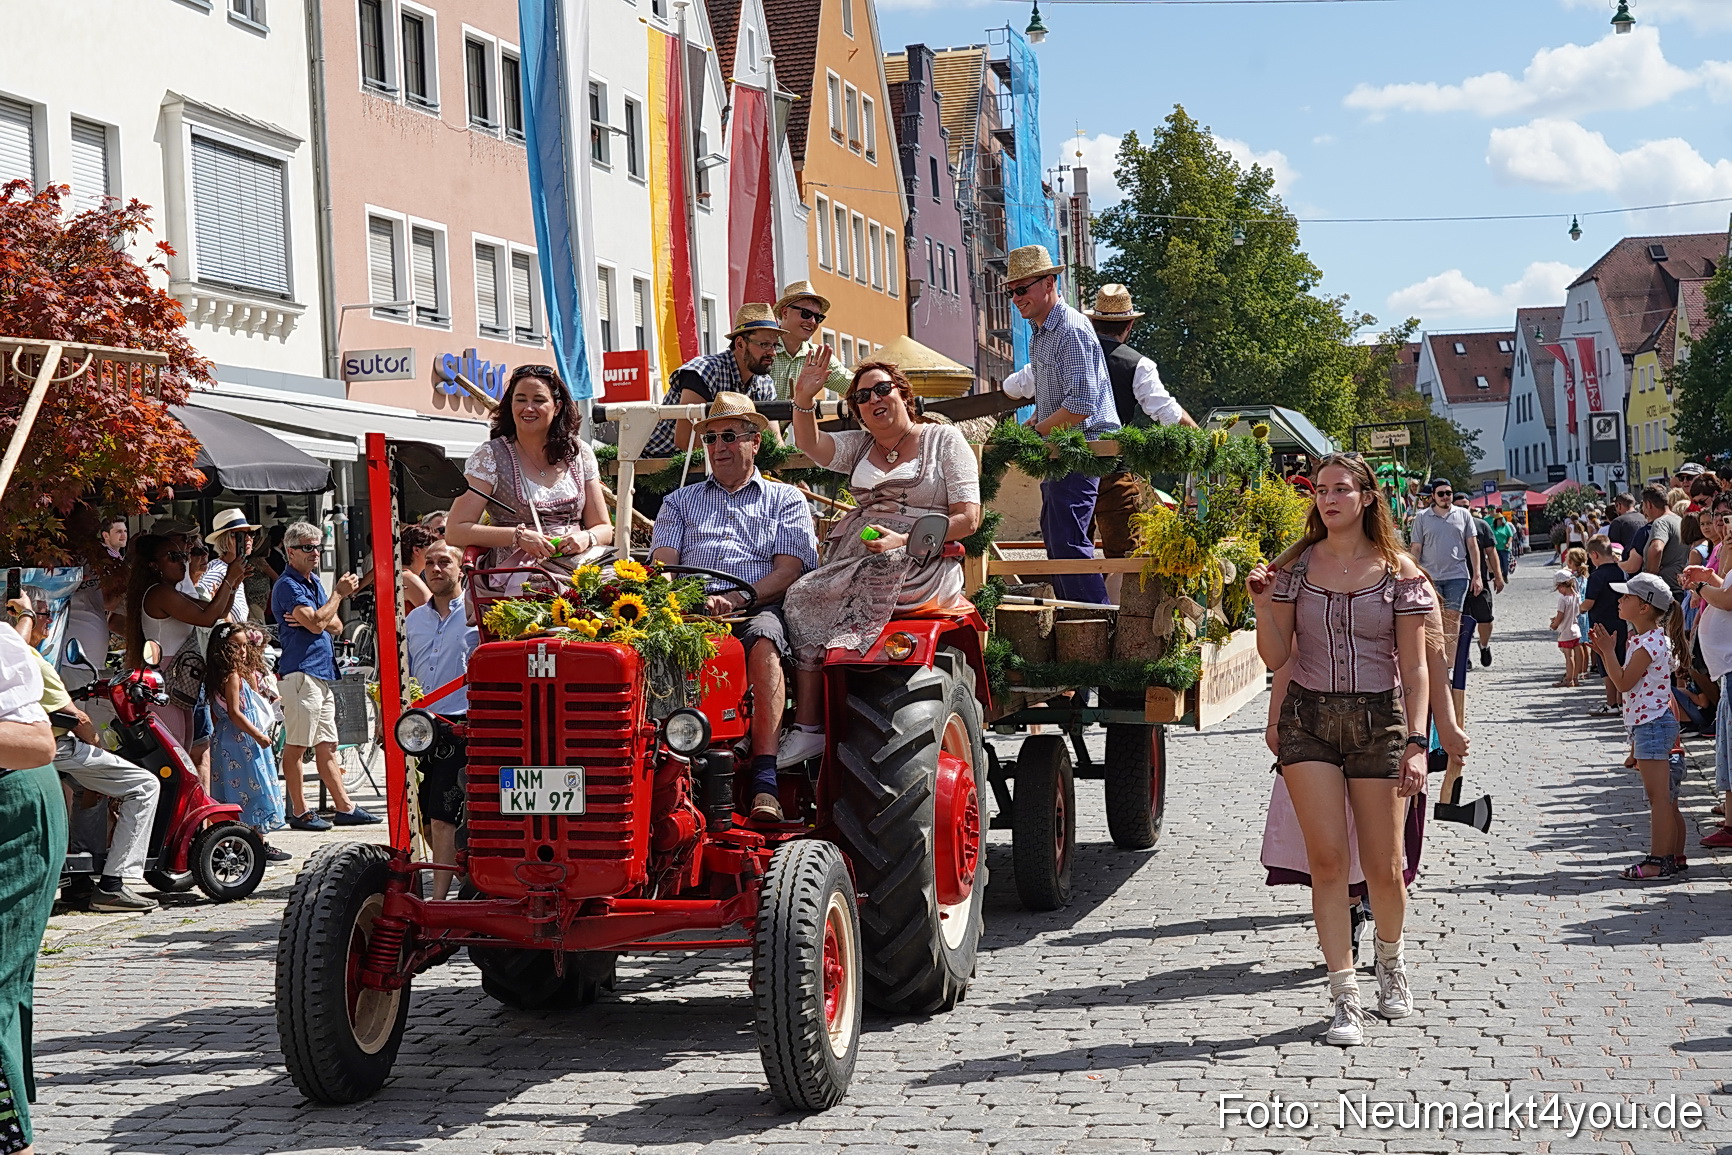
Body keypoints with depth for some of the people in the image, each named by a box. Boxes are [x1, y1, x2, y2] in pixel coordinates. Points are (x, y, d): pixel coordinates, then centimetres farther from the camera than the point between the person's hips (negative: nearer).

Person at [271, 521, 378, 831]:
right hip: (300, 673, -9)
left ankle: (344, 807, 13)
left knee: (326, 746, 11)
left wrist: (313, 620, -6)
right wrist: (339, 593, -7)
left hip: (322, 672, 9)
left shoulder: (314, 582, 20)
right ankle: (299, 811, 0)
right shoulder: (288, 585, -9)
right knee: (296, 745, -4)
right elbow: (317, 623, -19)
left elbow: (335, 626, 15)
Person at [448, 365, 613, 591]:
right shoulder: (490, 457, 3)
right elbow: (455, 532, -3)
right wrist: (519, 536, -14)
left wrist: (585, 538, -9)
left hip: (577, 558, 4)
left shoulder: (579, 453, 14)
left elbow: (603, 529, 16)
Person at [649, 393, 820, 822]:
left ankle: (765, 783, -44)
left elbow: (790, 570, 5)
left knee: (763, 642, -38)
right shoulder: (680, 501, 30)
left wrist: (735, 599, -12)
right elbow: (662, 565, 15)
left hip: (757, 609, -2)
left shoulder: (785, 499, 21)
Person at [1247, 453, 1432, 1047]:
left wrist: (1416, 742, -9)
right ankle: (1345, 997, 0)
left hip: (1378, 719, -1)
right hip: (1308, 718, 1)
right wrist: (1263, 606, -9)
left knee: (1383, 866, 4)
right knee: (1327, 859, -6)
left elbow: (1415, 667, -1)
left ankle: (1390, 960, 34)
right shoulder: (1295, 567, 5)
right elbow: (1275, 657, 7)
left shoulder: (1399, 573, 0)